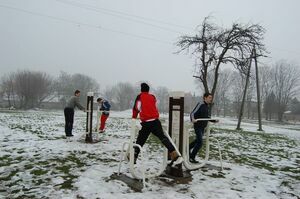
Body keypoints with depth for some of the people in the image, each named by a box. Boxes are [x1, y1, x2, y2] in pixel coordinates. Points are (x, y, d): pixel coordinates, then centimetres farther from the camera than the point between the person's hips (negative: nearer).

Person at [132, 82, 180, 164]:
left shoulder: (140, 97, 3)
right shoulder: (153, 97, 12)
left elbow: (136, 108, 5)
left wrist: (134, 118, 18)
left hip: (145, 123, -2)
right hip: (155, 121, 2)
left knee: (140, 141, 10)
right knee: (163, 137, 3)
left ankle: (134, 157, 14)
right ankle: (174, 153, -9)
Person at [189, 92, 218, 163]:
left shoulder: (207, 106, 11)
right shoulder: (200, 104, -15)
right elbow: (192, 113, -21)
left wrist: (214, 120, 9)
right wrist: (193, 119, -41)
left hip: (203, 127, 9)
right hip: (198, 126, -9)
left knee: (198, 140, 22)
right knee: (200, 142, -10)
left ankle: (188, 148, 45)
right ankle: (191, 157, 3)